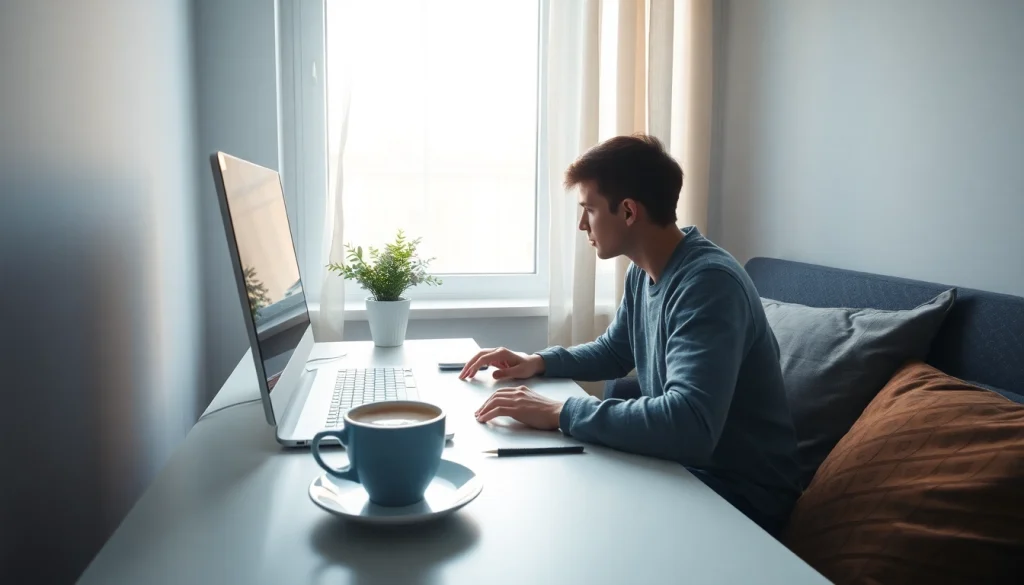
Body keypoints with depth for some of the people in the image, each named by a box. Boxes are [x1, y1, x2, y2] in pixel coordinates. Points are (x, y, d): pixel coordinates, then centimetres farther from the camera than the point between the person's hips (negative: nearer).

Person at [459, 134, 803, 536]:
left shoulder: (708, 281, -27)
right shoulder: (644, 272, 2)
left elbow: (689, 424, -39)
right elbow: (613, 352, 20)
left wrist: (561, 413, -33)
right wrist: (539, 362, 3)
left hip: (737, 497, -7)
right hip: (678, 465, 8)